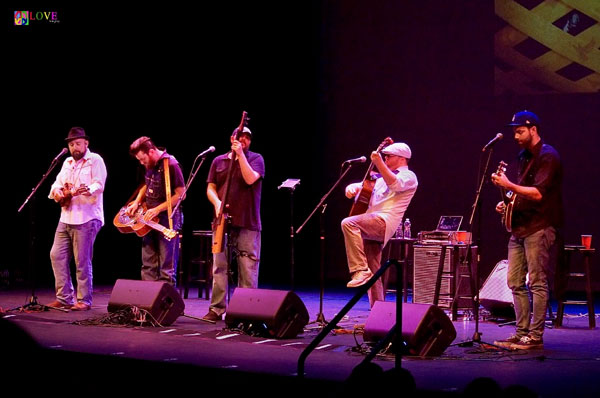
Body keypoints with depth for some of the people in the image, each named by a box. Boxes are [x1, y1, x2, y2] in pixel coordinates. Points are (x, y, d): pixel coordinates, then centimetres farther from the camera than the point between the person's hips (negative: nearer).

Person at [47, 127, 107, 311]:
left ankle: (84, 300, 3)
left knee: (82, 261, -6)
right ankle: (64, 298, 13)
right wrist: (57, 191, -1)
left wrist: (88, 190, -35)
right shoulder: (68, 163, 19)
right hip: (66, 218, 8)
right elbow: (58, 183, 23)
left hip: (86, 219, -8)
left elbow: (99, 185, -14)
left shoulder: (95, 160, -2)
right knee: (57, 255, 5)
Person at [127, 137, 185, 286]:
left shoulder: (171, 165, -16)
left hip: (167, 219, -8)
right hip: (150, 220, 8)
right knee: (148, 264, 10)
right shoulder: (150, 165, 9)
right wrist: (136, 203, 9)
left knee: (166, 266, -6)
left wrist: (157, 209, -19)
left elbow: (180, 194, -18)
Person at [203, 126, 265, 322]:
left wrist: (240, 154, -14)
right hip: (223, 220, 3)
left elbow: (250, 179, -13)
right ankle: (216, 308, 6)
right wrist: (217, 203, -7)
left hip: (248, 223, -3)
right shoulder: (218, 161, 15)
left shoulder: (255, 158, 5)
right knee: (219, 266, 1)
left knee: (248, 269, -3)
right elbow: (210, 188, 12)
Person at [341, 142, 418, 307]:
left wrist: (379, 163, -28)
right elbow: (360, 186, 31)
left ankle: (360, 270, -32)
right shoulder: (381, 179, 31)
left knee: (349, 223, -31)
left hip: (385, 221, -8)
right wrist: (352, 188, 6)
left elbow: (395, 184, -17)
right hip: (371, 225, 8)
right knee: (373, 272, 5)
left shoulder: (408, 177, 5)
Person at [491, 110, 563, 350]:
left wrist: (509, 185, -21)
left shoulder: (547, 156, -11)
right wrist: (508, 203, 9)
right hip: (520, 226, 9)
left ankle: (535, 336, -5)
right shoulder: (524, 156, 17)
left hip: (540, 228, -9)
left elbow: (537, 193, -21)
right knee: (515, 282, 8)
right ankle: (521, 333, 13)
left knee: (537, 283, -7)